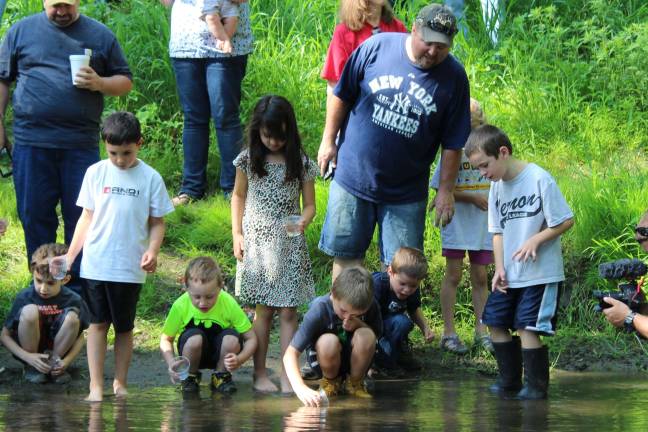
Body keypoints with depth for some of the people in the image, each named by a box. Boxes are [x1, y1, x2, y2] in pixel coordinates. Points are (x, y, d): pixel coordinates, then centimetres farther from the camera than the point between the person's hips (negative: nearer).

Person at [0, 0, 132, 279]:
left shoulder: (100, 35, 9)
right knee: (35, 215, 4)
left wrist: (99, 83, -9)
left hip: (81, 143, 0)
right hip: (31, 141, 0)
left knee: (81, 215, 1)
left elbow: (125, 82, 11)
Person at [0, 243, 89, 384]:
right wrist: (28, 358, -23)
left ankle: (53, 362, -4)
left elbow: (80, 336, -1)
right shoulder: (24, 297, -17)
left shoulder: (73, 300, -13)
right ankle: (30, 367, -10)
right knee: (30, 311, -29)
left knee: (72, 317, -26)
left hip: (57, 350, 1)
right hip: (28, 350, -1)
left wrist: (66, 361, -19)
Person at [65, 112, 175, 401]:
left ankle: (120, 384, 15)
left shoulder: (150, 178, -1)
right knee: (97, 323, 1)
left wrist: (153, 250, -13)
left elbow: (157, 222, 4)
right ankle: (96, 386, 2)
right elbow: (87, 217, 9)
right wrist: (69, 256, 5)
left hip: (130, 267, -1)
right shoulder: (96, 173, 3)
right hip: (95, 264, 1)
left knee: (124, 327, 7)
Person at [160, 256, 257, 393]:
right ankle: (190, 377, -4)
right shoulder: (181, 306, -22)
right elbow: (166, 339, -10)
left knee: (232, 338, -31)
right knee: (195, 338, -33)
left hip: (220, 354, 1)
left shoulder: (228, 304, -22)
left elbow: (251, 338, -16)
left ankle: (221, 376, -2)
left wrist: (239, 360, -35)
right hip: (193, 352, -1)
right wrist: (171, 363, -30)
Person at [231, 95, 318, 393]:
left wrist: (304, 220, -19)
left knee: (288, 312, -2)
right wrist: (237, 235, 4)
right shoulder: (248, 160, 1)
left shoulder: (301, 164, -1)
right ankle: (260, 373, 7)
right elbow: (238, 196, 12)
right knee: (263, 310, 1)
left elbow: (309, 204, 3)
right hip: (257, 242, 0)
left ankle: (288, 374, -1)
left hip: (289, 244, 0)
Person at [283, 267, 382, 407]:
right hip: (326, 360, -2)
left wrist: (359, 324, -28)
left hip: (355, 360, 2)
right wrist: (301, 388, -48)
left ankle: (355, 383, -4)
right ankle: (330, 381, -3)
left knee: (365, 335, -31)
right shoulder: (319, 310, -28)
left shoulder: (371, 306, -20)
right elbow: (290, 353, -32)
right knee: (328, 341, -36)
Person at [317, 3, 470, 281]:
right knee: (346, 257, 9)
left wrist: (446, 190, -2)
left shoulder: (454, 78, -8)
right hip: (353, 175, 0)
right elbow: (341, 95, 2)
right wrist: (328, 141, 4)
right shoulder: (377, 47, -10)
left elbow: (453, 143, -2)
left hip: (406, 193, 0)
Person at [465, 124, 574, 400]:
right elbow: (498, 230, 11)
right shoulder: (497, 186, 6)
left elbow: (566, 221, -12)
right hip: (509, 275, 7)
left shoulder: (539, 179, -15)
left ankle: (536, 385, 2)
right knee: (495, 323, 9)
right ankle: (510, 379, 22)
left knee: (527, 327, -10)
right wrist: (499, 268, 0)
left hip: (540, 273, -7)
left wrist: (536, 240, -21)